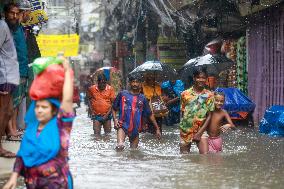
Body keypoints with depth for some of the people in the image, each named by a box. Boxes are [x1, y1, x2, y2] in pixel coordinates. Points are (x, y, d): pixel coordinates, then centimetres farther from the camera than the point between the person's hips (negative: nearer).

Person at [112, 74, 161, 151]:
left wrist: (157, 129, 12)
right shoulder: (122, 94, 5)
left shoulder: (142, 98, 10)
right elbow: (114, 108, 11)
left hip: (136, 128, 3)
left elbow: (150, 114, 14)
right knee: (120, 146, -26)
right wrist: (115, 120, -6)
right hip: (123, 125, -3)